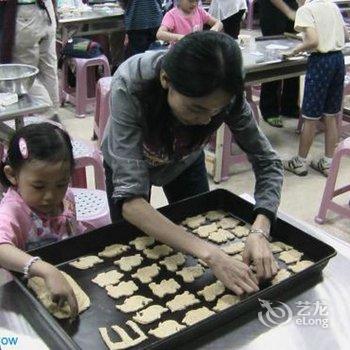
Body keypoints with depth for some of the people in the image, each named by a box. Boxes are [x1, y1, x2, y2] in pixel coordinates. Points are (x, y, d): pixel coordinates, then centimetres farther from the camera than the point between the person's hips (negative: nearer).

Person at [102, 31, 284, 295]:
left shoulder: (225, 95, -34)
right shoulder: (129, 87, -43)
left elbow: (268, 163, -23)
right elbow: (130, 198, -47)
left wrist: (259, 232, -41)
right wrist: (209, 253, -55)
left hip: (185, 162, 2)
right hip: (127, 162, -2)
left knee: (201, 232, 16)